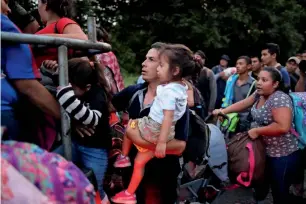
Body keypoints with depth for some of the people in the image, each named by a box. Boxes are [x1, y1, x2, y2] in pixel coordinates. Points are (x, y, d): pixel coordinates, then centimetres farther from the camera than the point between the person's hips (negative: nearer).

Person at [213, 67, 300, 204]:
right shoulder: (260, 94, 3)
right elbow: (244, 104, 11)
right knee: (261, 184, 24)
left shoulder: (279, 98, -23)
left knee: (279, 193, 4)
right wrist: (224, 110, -2)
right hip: (264, 150, 8)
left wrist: (257, 131, -24)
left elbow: (283, 127, -32)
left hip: (282, 155, -8)